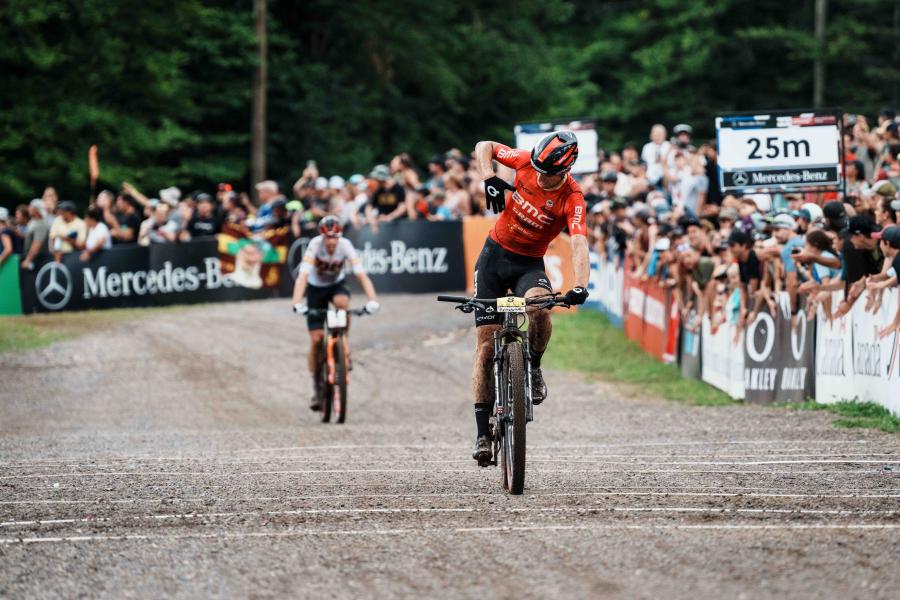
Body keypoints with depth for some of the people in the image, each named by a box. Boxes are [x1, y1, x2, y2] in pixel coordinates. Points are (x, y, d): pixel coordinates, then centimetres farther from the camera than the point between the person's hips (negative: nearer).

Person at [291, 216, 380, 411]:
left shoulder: (345, 246, -26)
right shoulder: (315, 246, -29)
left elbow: (361, 274, -33)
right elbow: (303, 276, -38)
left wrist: (372, 300, -47)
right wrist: (297, 303, -52)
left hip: (336, 285, 1)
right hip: (316, 288, -1)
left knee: (342, 302, -36)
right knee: (316, 339, -7)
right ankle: (316, 389, 6)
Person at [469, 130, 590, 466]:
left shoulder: (572, 199, -21)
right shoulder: (527, 164, -13)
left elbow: (579, 244, -33)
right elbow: (484, 147, 0)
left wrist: (580, 286, -49)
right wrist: (490, 180, -17)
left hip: (529, 264, -2)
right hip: (495, 253, 2)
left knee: (540, 308, -37)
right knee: (486, 345, -4)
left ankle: (534, 369, -6)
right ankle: (483, 432, 1)